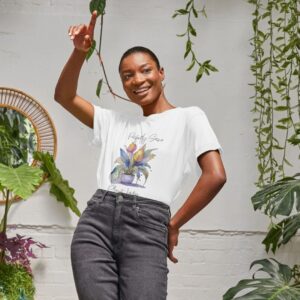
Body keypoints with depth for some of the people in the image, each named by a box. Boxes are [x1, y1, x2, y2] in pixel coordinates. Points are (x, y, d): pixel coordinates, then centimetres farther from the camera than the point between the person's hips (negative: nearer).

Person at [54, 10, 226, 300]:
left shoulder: (188, 117, 7)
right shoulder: (115, 121, 22)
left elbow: (216, 176, -4)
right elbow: (63, 96, 20)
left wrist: (173, 225, -1)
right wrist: (80, 51, 4)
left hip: (146, 227, -3)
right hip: (95, 221, 4)